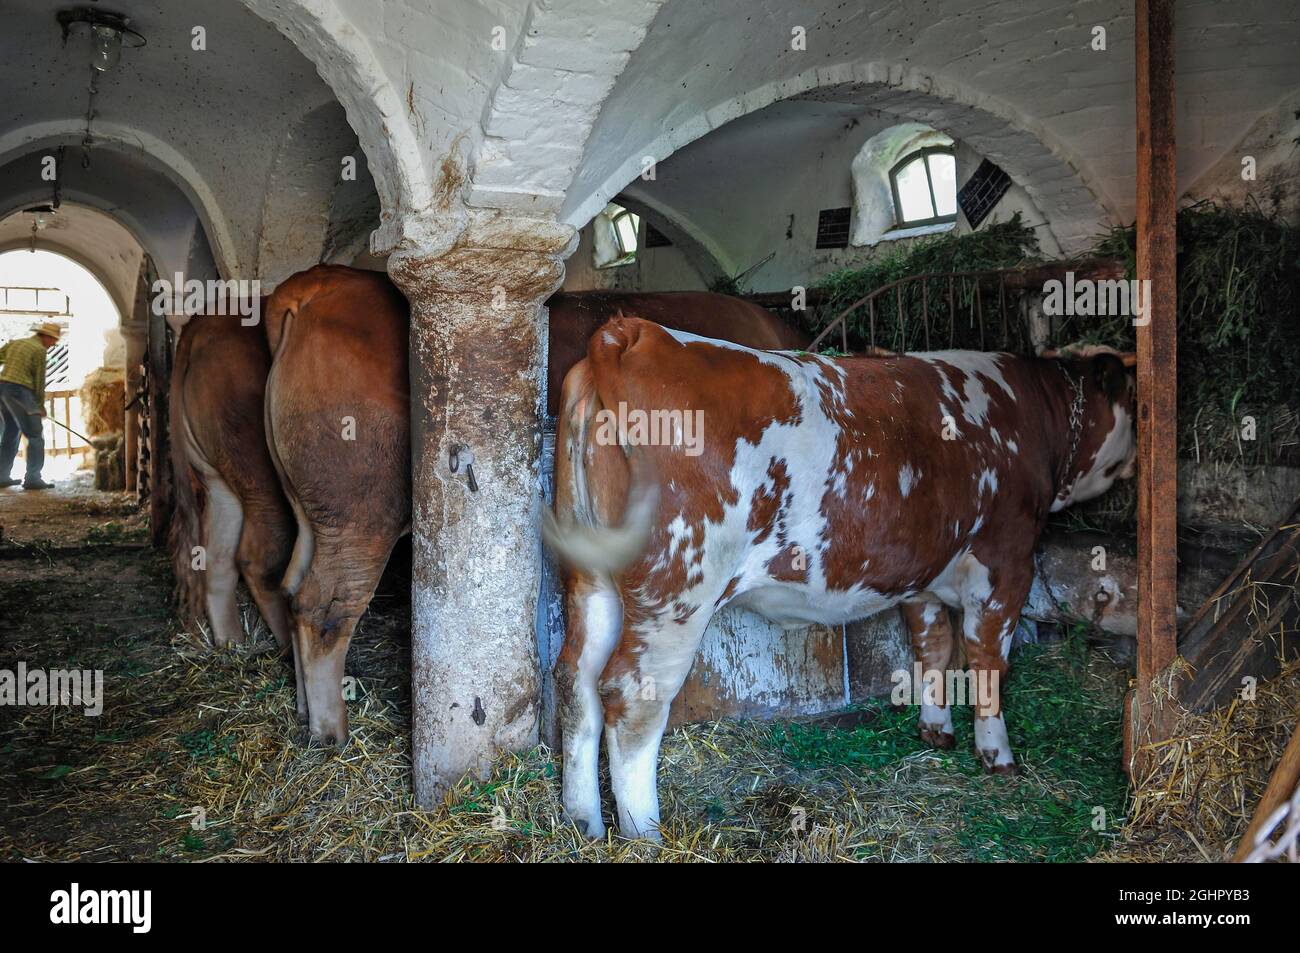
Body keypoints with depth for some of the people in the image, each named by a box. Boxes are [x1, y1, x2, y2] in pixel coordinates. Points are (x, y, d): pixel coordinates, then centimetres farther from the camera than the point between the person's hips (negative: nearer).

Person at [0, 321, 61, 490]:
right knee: (35, 436, -4)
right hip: (20, 391, -8)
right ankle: (32, 479, -9)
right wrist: (41, 405, 5)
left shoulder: (15, 343, 20)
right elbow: (39, 381, -4)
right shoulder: (39, 350, -3)